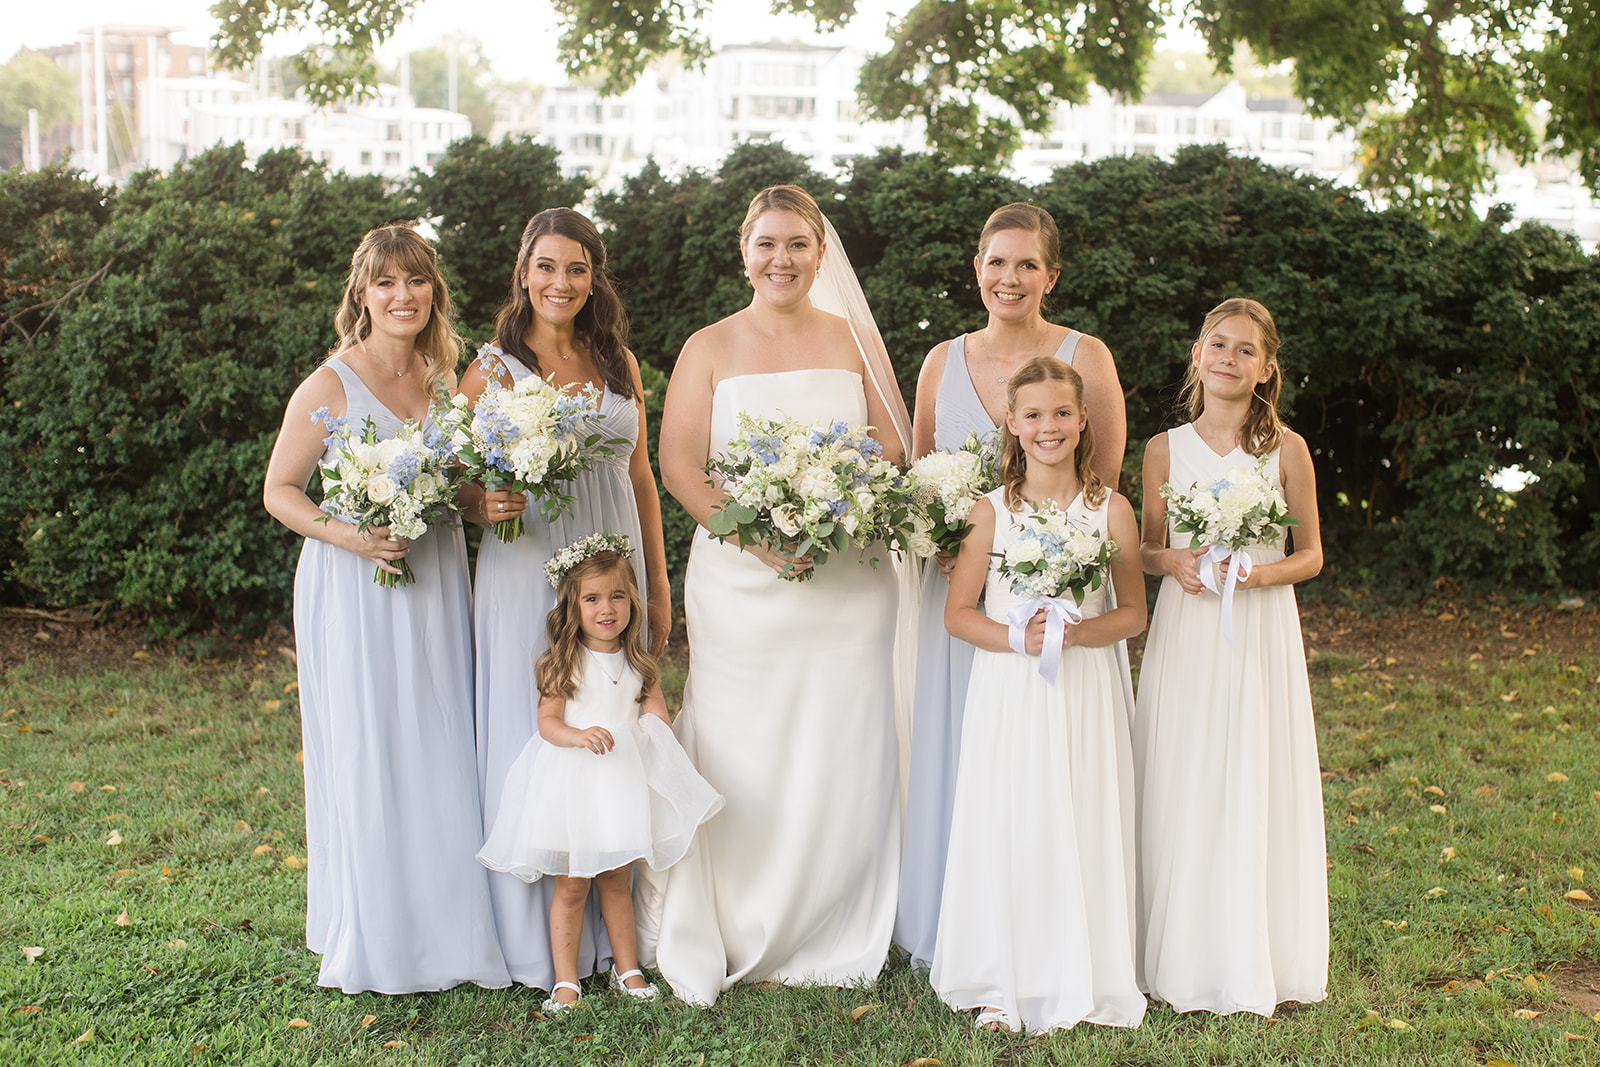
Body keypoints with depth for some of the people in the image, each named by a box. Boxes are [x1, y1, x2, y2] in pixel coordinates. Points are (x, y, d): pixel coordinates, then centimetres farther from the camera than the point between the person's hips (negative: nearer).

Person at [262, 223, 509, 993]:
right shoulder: (329, 388, -8)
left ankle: (448, 930, 22)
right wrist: (347, 535, -19)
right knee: (367, 761, 0)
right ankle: (374, 940, 15)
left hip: (436, 588, 5)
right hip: (354, 591, -5)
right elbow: (279, 491, -4)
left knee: (442, 752, 8)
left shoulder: (445, 381, 8)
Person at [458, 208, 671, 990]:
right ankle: (534, 938, 11)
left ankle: (612, 931, 19)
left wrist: (658, 584, 12)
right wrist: (487, 507, -23)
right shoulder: (494, 367, 0)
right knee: (530, 742, 0)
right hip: (525, 575, -3)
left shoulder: (619, 363, 10)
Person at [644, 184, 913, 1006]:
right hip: (739, 580, -1)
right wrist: (757, 534, -15)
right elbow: (678, 463, -1)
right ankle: (737, 940, 13)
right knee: (743, 759, 0)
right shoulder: (709, 348, 7)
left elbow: (894, 447, 7)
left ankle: (835, 936, 16)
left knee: (841, 757, 3)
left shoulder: (854, 340, 11)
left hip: (847, 581, 1)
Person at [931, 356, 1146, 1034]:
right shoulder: (991, 511, 0)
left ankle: (1084, 979, 17)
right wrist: (1018, 637, -15)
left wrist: (1074, 632, -14)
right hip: (1009, 695, 0)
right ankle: (1003, 984, 12)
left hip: (1086, 695, 1)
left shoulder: (1112, 510, 2)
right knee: (1007, 829, -1)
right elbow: (958, 613, 1)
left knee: (1084, 827, 2)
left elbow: (1133, 614, 4)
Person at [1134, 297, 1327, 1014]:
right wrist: (1174, 564, -11)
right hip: (1186, 632, 1)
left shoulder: (1286, 449, 0)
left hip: (1261, 633, -1)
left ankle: (1254, 963, 16)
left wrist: (1262, 573, -15)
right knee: (1182, 792, 3)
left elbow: (1311, 555, 4)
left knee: (1256, 789, 2)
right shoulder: (1166, 449, 3)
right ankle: (1184, 959, 16)